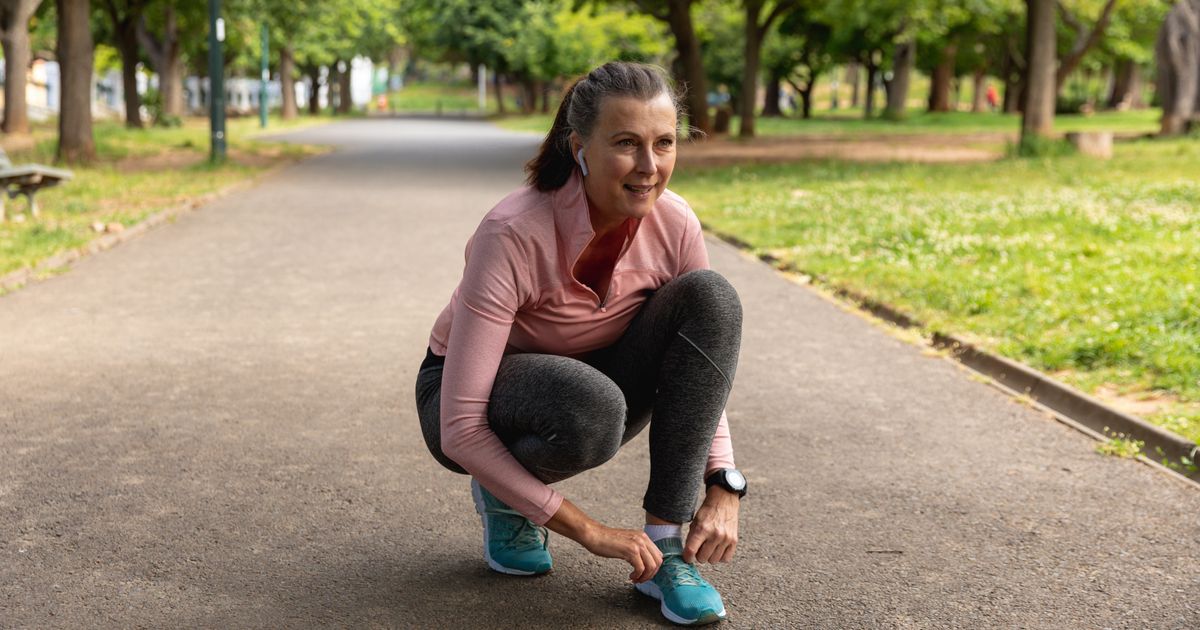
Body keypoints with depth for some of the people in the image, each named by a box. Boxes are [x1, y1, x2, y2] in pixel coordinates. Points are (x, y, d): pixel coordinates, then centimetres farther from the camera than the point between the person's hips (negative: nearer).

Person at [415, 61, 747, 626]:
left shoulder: (674, 224, -17)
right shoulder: (512, 235, -32)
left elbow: (701, 359, -3)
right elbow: (460, 428, -32)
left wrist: (723, 490, -19)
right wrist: (590, 532, -31)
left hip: (589, 377, 5)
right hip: (476, 397, -5)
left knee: (711, 296, -22)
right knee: (590, 406, -40)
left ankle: (667, 542, -18)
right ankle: (503, 497, -3)